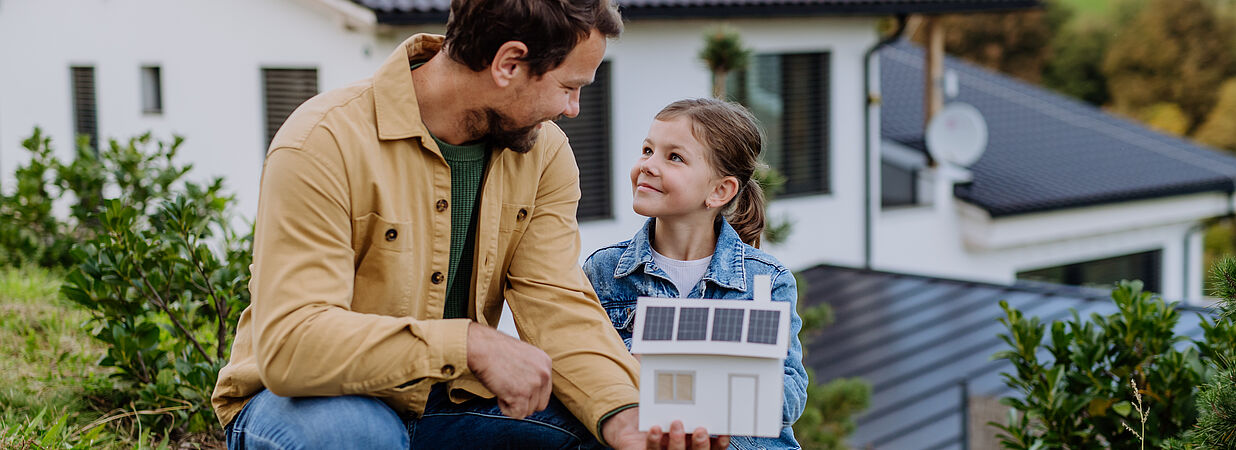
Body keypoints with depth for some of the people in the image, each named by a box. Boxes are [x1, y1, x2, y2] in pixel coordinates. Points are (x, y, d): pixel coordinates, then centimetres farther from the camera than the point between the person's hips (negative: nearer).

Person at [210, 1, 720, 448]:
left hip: (448, 402, 5)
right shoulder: (323, 144, -23)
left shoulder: (544, 152, -2)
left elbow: (559, 308, -11)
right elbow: (289, 343, -32)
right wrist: (472, 344, -38)